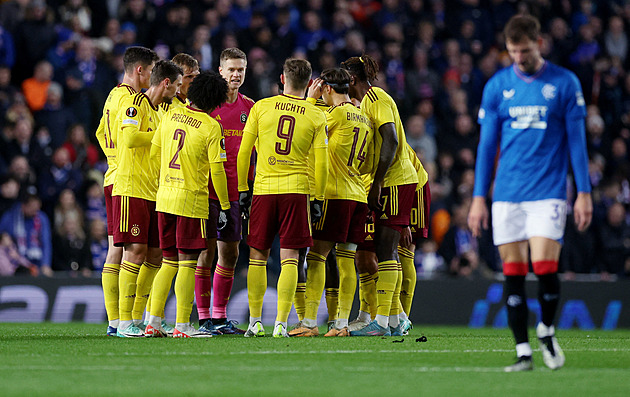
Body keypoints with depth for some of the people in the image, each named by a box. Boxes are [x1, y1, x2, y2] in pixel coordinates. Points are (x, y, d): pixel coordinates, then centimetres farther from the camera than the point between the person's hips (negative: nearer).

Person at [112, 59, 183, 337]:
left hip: (153, 193, 9)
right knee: (135, 252, -12)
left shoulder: (157, 111, 22)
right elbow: (130, 138, -22)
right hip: (130, 189, -9)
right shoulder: (134, 103, -7)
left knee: (154, 256, 7)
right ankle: (124, 323, -10)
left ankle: (138, 319, 14)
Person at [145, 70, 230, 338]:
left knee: (169, 262, 13)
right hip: (191, 200, -6)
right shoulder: (211, 127, -9)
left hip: (164, 196, 6)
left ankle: (153, 321, 9)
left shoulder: (171, 115, 6)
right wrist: (224, 206, 0)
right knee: (187, 263, -2)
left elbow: (154, 153, 13)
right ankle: (182, 325, -3)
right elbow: (217, 170, -9)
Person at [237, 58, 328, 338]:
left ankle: (255, 322, 10)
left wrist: (242, 189, 9)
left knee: (258, 256, 10)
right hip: (296, 189, -1)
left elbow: (244, 152, 2)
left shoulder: (261, 107, 2)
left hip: (263, 189, 1)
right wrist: (318, 199, 9)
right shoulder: (316, 117, 1)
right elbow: (321, 163, 1)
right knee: (289, 258, 0)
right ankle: (281, 323, -7)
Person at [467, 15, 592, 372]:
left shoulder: (565, 83, 1)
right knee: (513, 273, -1)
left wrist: (584, 193, -2)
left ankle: (547, 331, 13)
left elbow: (577, 140, 3)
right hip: (507, 194, 3)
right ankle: (523, 352, 5)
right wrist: (479, 198, 6)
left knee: (544, 266, -13)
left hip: (548, 191, -2)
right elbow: (487, 145, 10)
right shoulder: (497, 86, 7)